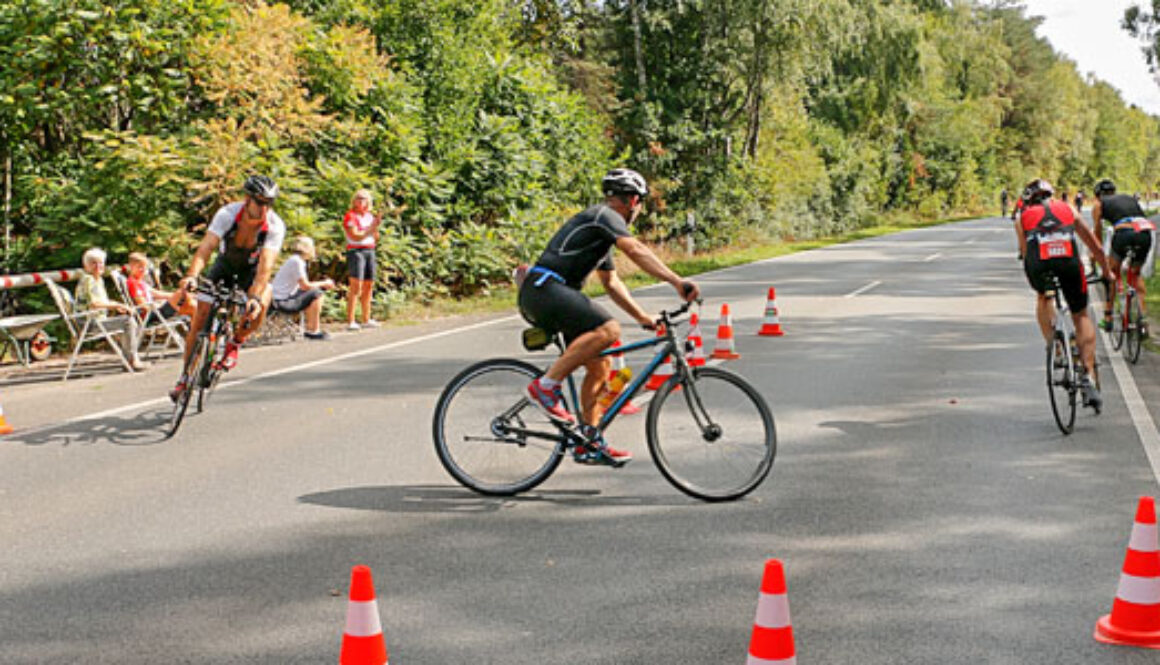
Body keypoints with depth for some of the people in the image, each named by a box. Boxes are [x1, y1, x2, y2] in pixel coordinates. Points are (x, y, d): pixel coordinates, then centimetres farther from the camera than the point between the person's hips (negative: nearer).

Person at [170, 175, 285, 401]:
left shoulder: (275, 226, -30)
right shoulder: (228, 213, -29)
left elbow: (266, 265, -39)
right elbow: (205, 247, -38)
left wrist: (255, 297, -55)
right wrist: (191, 276, -56)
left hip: (252, 270, -1)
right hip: (225, 265, 1)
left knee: (262, 302, -33)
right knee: (199, 318, -7)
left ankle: (234, 344, -7)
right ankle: (185, 376, 10)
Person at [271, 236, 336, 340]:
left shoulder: (296, 260, 14)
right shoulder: (296, 261, -17)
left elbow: (303, 284, 16)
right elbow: (305, 286, -19)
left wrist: (323, 284, 6)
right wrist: (324, 283, -5)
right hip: (283, 302, -10)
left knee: (318, 291, 16)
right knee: (316, 294, -17)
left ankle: (310, 329, 16)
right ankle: (314, 331, -12)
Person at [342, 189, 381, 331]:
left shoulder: (369, 215, 15)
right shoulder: (351, 216, -5)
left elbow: (375, 237, 15)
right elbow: (355, 236, -14)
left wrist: (376, 226, -2)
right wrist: (370, 228, -12)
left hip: (370, 251, 7)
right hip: (356, 251, -7)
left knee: (368, 286, 9)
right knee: (355, 286, -13)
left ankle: (366, 319, 16)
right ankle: (350, 321, -15)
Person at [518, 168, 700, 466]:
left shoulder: (603, 227, 27)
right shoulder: (605, 215, -5)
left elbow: (611, 283, 32)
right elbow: (636, 250, -22)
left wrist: (642, 316, 27)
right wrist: (677, 281, -29)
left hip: (546, 296, 11)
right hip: (544, 289, -11)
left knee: (600, 364, 9)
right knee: (608, 330, -28)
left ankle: (589, 444, 13)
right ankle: (546, 386, -22)